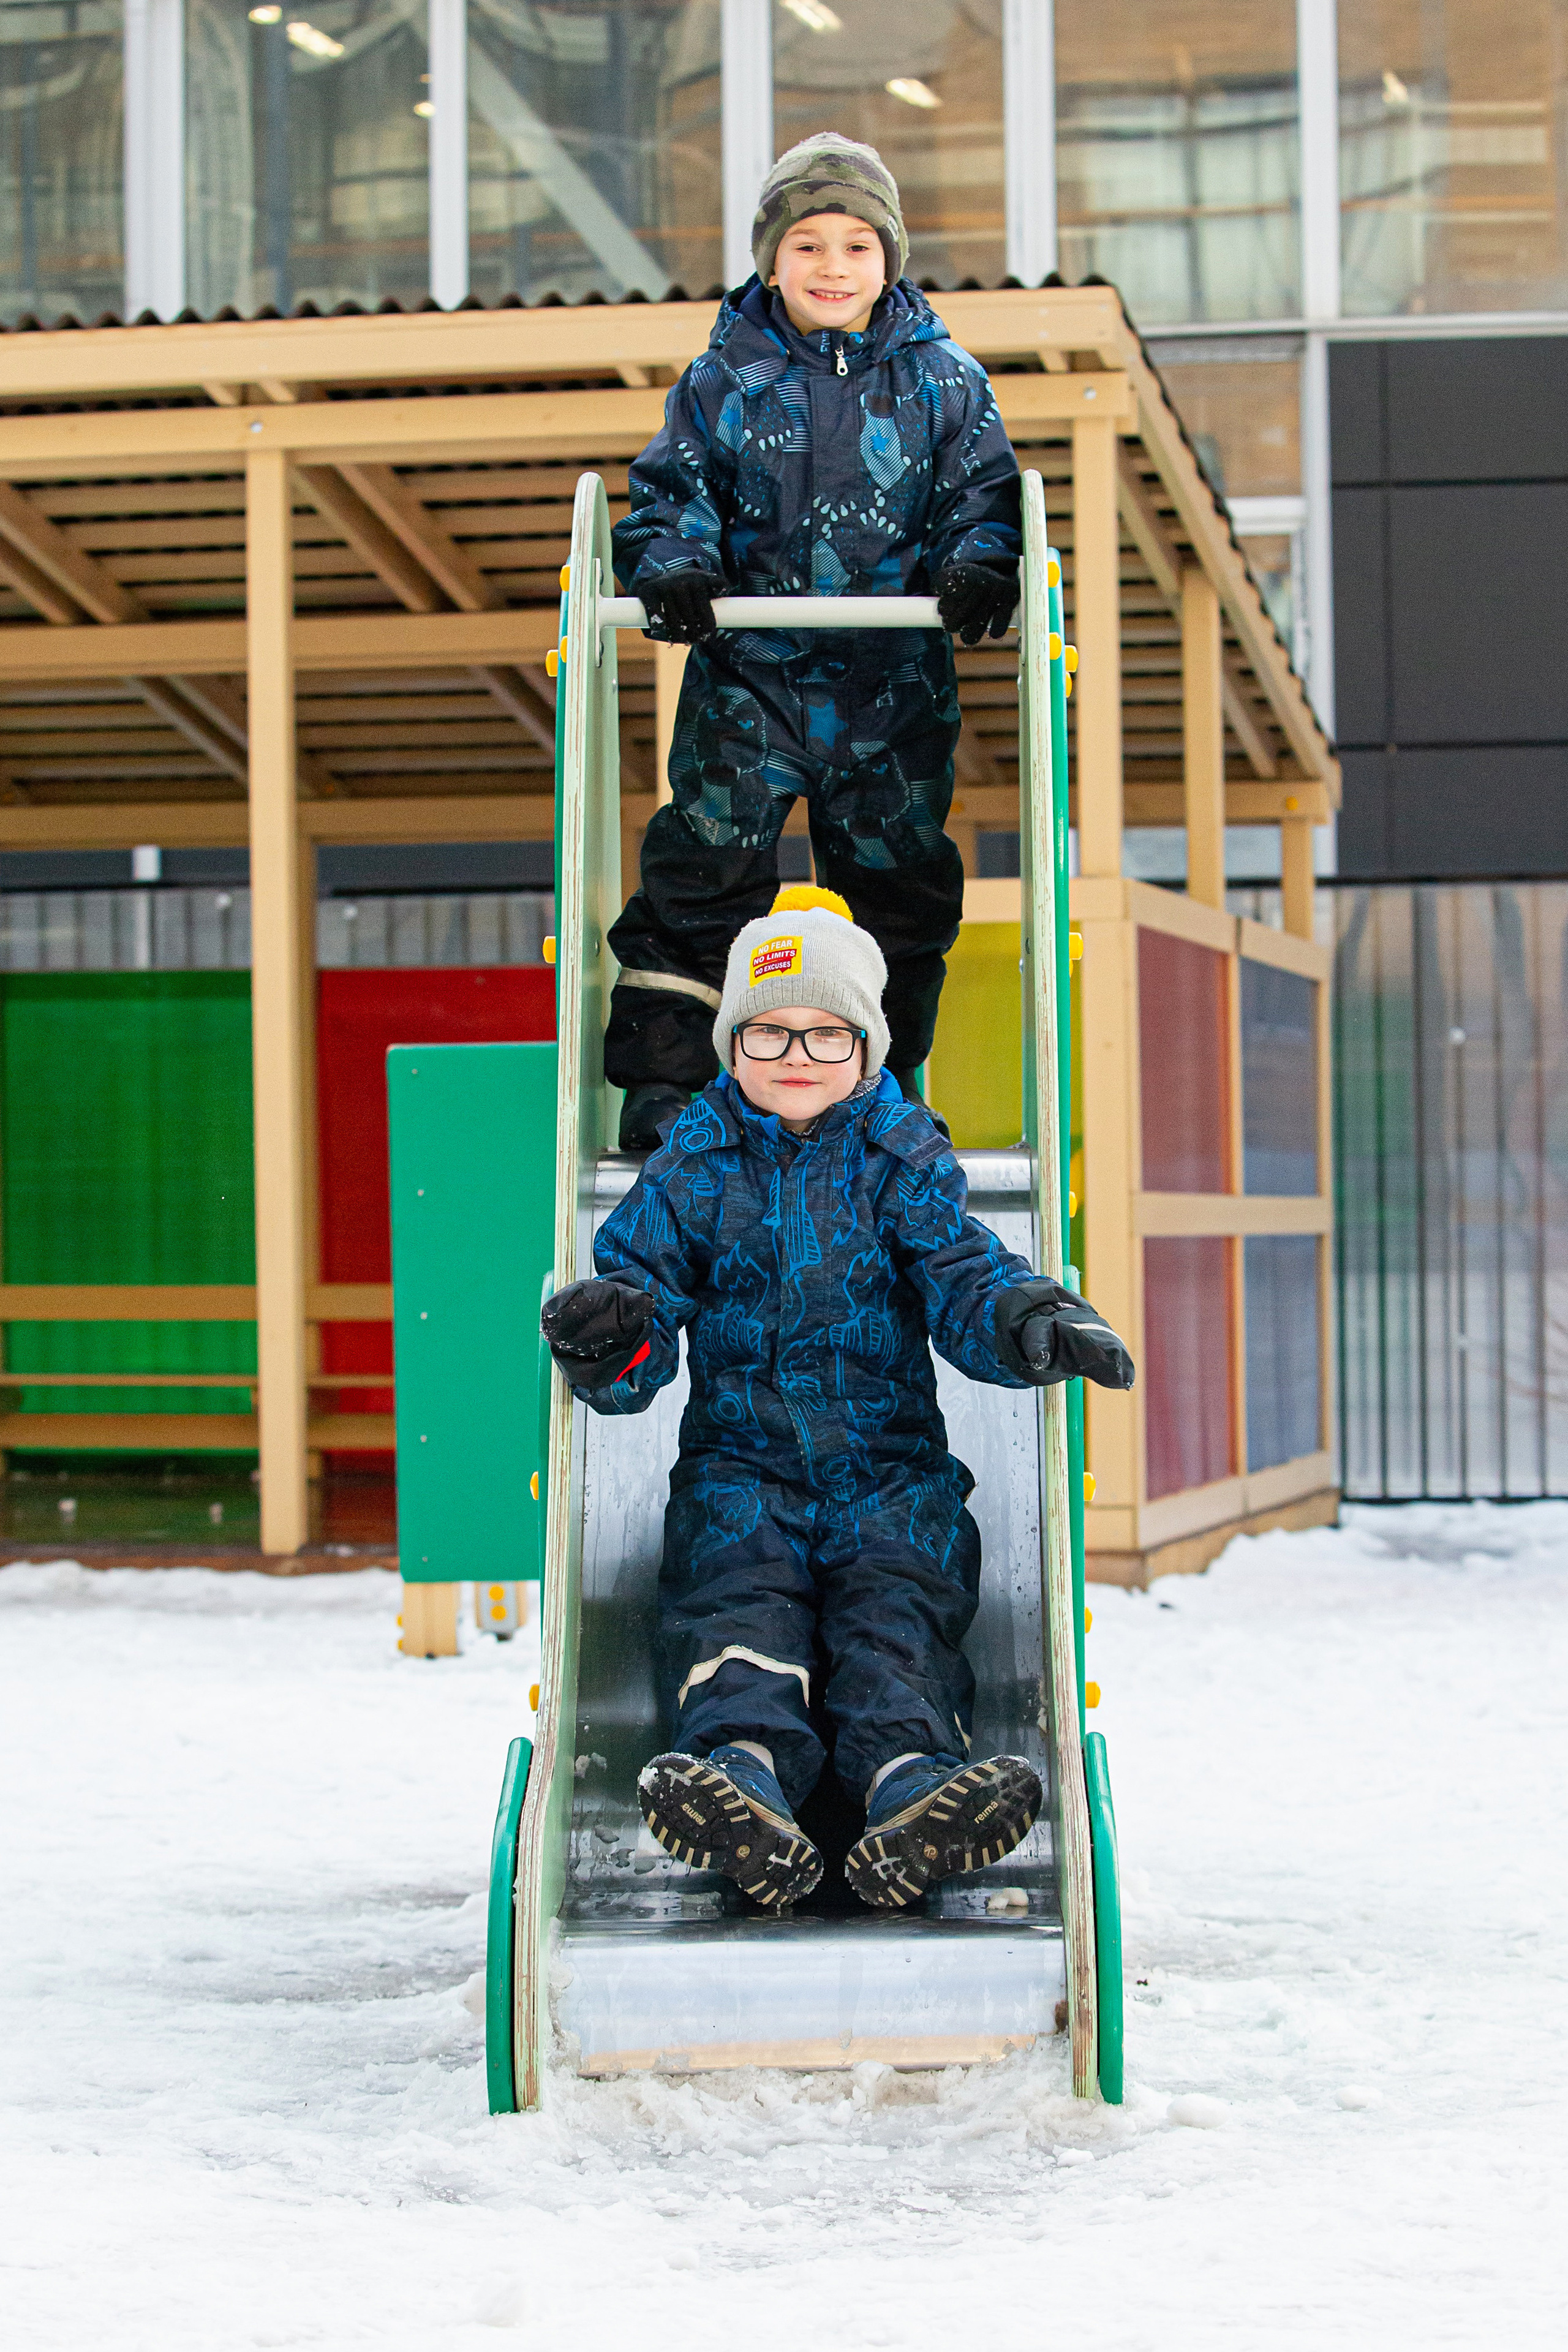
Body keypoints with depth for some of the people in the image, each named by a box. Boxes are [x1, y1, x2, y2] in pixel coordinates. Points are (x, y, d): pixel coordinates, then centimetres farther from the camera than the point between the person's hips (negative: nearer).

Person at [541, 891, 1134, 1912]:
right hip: (740, 1456, 0)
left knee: (899, 1603, -26)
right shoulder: (691, 1168, 10)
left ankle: (910, 1780, -51)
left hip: (891, 1461, 0)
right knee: (739, 1592, -28)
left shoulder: (902, 1161, 9)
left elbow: (965, 1280, -2)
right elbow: (643, 1282, 1)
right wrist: (611, 1344, -25)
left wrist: (1033, 1325, -27)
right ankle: (746, 1768, -54)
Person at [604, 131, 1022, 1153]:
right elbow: (674, 487, 5)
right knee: (704, 873, -7)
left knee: (901, 881, 8)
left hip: (895, 684, 1)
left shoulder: (944, 379, 5)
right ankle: (661, 1086, -1)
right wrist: (675, 566, -15)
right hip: (749, 674, -1)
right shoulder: (725, 379, 3)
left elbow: (985, 494, 7)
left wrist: (977, 569, -13)